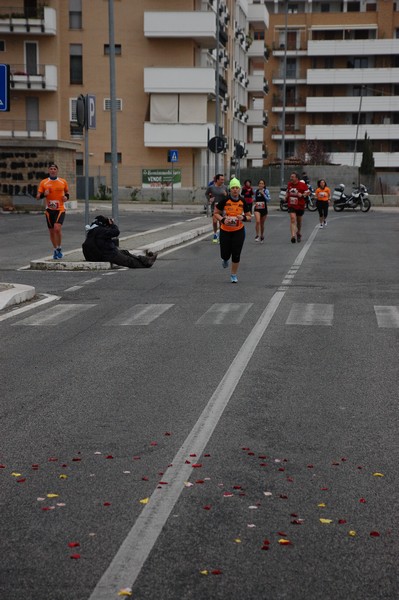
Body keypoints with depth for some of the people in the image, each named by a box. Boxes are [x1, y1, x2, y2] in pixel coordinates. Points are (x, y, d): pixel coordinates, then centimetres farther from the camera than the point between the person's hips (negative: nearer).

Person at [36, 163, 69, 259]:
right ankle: (55, 250, 24)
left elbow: (67, 193, 18)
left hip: (60, 209, -2)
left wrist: (66, 197, -4)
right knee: (51, 231, 7)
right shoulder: (43, 182, 2)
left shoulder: (63, 182, 4)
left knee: (57, 228, -20)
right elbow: (38, 197, 3)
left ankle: (59, 248, -2)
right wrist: (44, 194, -17)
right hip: (49, 210, 2)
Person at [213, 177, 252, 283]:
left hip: (238, 231, 1)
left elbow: (249, 217, 6)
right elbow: (216, 213, -1)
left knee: (236, 255, -4)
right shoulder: (224, 200, -10)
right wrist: (223, 220, -19)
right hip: (225, 231, -1)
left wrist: (243, 218, -16)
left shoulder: (243, 201, -3)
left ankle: (234, 275, 15)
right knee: (225, 254, 0)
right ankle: (225, 259, 40)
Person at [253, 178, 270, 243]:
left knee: (262, 224, 10)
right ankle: (257, 235, -10)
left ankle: (262, 236, 31)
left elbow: (268, 200, -12)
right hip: (257, 209, 1)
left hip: (264, 209, -1)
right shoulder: (256, 191, 6)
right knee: (257, 221, -21)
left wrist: (263, 194, -20)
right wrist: (255, 201, 3)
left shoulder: (266, 191, -3)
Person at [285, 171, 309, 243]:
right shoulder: (289, 184, 4)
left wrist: (302, 195, -21)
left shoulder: (302, 184, -9)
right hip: (291, 205, 1)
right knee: (292, 219, -17)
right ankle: (293, 235, -26)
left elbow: (308, 192, -4)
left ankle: (298, 233, 40)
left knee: (299, 220, 15)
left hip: (300, 205, -1)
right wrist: (286, 196, 4)